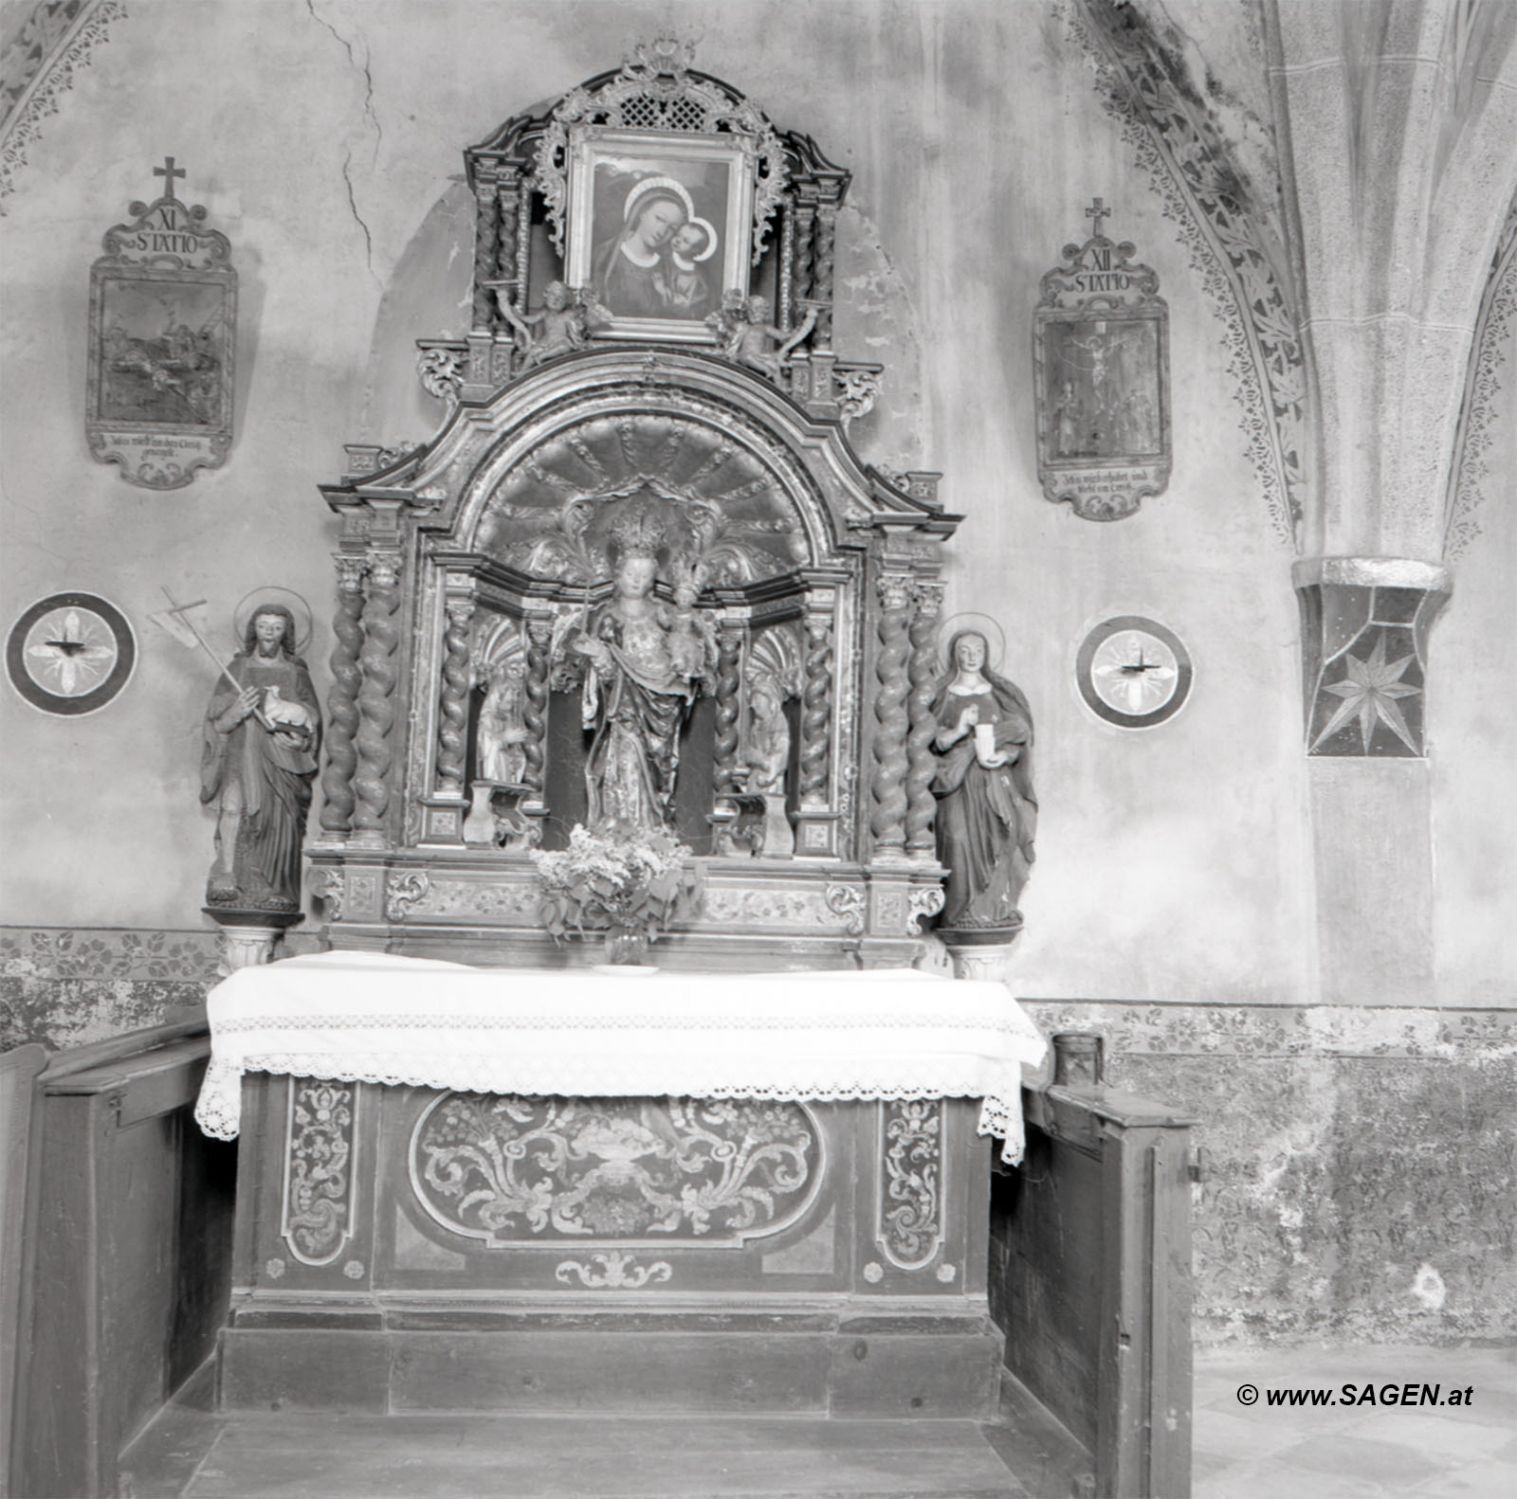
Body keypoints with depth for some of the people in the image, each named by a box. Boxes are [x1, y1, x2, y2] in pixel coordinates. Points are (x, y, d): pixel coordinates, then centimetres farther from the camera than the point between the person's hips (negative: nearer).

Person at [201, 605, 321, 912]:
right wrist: (237, 711, -13)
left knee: (278, 823, -11)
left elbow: (311, 722, 5)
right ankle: (225, 881, -23)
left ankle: (271, 892, -7)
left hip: (281, 761, 0)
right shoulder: (237, 669, 13)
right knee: (234, 806, -21)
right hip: (241, 754, 0)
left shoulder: (296, 674, 11)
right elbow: (216, 722, 8)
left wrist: (283, 711, -12)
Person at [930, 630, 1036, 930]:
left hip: (997, 780, 2)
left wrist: (1003, 755, -11)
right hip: (960, 783, -2)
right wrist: (959, 729, -18)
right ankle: (964, 914, -8)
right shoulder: (944, 696, 8)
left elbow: (1018, 739, 8)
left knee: (997, 843, -7)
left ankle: (998, 911, -1)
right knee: (962, 841, -13)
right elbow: (937, 742, 0)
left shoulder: (1000, 694, 13)